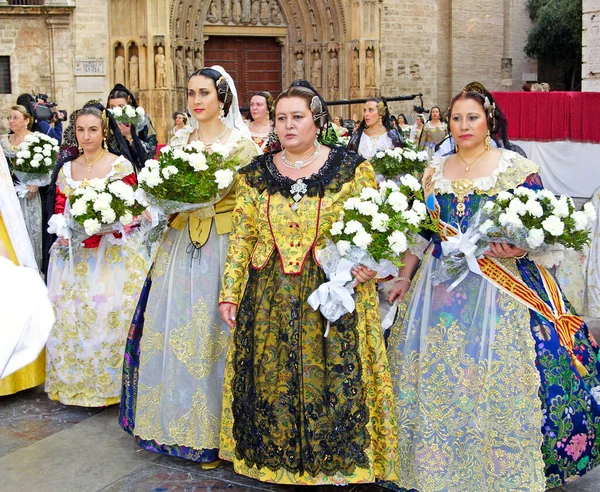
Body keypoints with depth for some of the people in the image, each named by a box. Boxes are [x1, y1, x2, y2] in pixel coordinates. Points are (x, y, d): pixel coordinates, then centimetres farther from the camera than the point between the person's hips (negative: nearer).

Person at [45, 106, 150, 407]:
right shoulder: (67, 169, 12)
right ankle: (75, 382, 17)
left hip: (111, 254, -4)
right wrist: (64, 231, -11)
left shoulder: (121, 165, -2)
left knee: (107, 314, -6)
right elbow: (59, 210, 10)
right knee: (70, 315, 3)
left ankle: (108, 383, 9)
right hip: (74, 256, 4)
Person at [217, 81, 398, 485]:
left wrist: (367, 263, -19)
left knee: (333, 380, 0)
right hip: (269, 300, 3)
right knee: (272, 381, 7)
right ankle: (276, 461, 26)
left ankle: (338, 465, 19)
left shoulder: (351, 168, -1)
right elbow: (242, 238, 8)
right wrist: (230, 293, 4)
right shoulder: (255, 175, 7)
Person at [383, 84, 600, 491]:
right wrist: (405, 278, 12)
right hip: (440, 285, 4)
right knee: (437, 382, 9)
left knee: (499, 385, -3)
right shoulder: (435, 171, 10)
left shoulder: (517, 168, -2)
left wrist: (518, 247, -25)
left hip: (502, 286, -4)